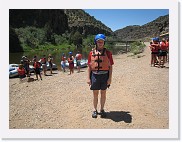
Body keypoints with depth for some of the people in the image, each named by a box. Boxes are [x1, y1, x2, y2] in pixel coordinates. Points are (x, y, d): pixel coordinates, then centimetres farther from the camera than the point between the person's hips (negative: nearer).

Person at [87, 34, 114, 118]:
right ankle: (95, 110, 26)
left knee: (103, 93, 11)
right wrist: (88, 78, 1)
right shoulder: (91, 53, 3)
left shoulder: (108, 53, 0)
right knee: (95, 94, 9)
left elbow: (110, 66, 0)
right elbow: (89, 66, 5)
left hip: (105, 75, 0)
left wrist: (110, 78, -6)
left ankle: (102, 110, 27)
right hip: (95, 75, 1)